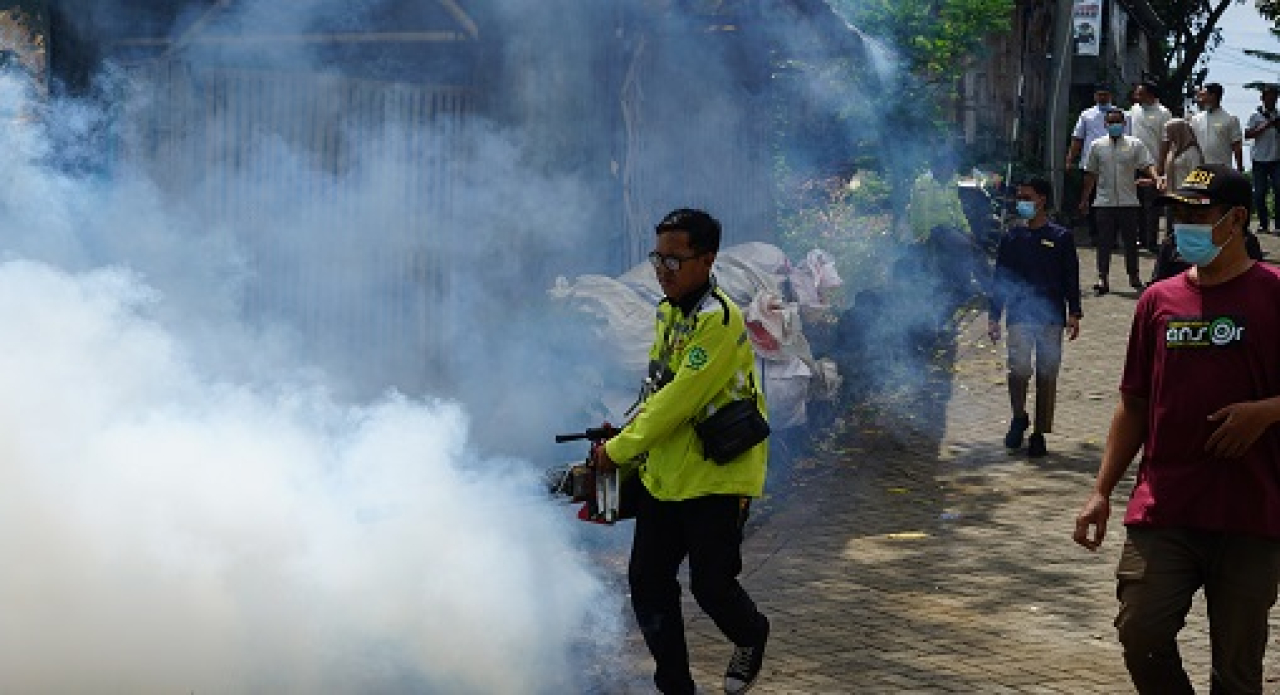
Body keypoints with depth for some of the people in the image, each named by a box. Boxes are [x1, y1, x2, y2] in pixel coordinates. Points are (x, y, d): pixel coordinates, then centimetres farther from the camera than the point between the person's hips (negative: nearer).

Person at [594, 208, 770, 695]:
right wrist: (623, 441, 7)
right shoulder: (667, 312, 9)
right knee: (647, 583, 5)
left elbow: (680, 400, -23)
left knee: (710, 584, -2)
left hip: (717, 477, -8)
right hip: (664, 474, 8)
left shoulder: (719, 320, -20)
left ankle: (751, 637, 31)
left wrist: (620, 449, -16)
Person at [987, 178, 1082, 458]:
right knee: (1019, 369, -17)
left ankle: (1039, 434, 11)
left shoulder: (1061, 238, 4)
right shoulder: (1012, 238, 9)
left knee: (1046, 375, 1)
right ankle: (1018, 417, 6)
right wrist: (993, 316, 8)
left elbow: (1071, 278, 6)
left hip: (1051, 316, 0)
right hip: (1019, 316, 1)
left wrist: (1074, 314, -1)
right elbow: (999, 278, 12)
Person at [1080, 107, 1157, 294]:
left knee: (1130, 240, 7)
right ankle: (1103, 278, 2)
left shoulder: (1135, 145, 3)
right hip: (1105, 202, 0)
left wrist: (1154, 178, -25)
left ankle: (1134, 276, 19)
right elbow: (1091, 174, 11)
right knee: (1104, 241, -1)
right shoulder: (1097, 146, 6)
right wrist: (1085, 199, 13)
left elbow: (1147, 164, -4)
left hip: (1129, 202, 0)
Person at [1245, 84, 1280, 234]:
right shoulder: (1256, 116, 2)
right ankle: (1263, 224, 12)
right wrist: (1266, 126, -14)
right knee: (1259, 193, 1)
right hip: (1260, 160, -1)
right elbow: (1247, 134, -7)